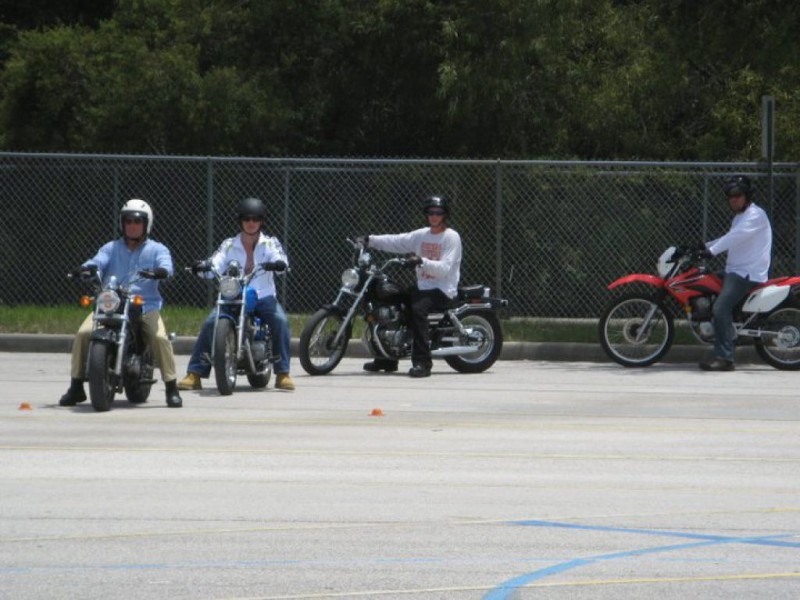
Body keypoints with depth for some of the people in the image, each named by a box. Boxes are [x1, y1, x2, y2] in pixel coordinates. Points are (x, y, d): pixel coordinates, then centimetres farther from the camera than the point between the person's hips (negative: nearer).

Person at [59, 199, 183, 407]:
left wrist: (161, 271, -34)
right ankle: (76, 387, -7)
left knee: (160, 337, -28)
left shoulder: (157, 249, 11)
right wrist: (87, 268, -26)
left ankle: (171, 389, -15)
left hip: (146, 306, -2)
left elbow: (165, 264, -9)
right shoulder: (111, 248, 17)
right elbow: (98, 261, -2)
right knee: (83, 334, -19)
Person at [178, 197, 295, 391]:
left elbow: (280, 259, -12)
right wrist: (202, 268, -27)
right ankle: (194, 374, -21)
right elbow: (216, 266, -4)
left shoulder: (270, 243, 8)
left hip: (264, 297, -1)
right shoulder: (229, 245, 10)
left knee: (280, 320, -30)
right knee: (210, 323, -23)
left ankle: (283, 373, -24)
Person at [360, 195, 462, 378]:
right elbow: (396, 241, 5)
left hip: (443, 290, -8)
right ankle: (387, 360, 11)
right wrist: (370, 240, -6)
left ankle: (422, 363, -36)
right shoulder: (421, 235, 14)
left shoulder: (451, 237, -7)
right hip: (423, 287, 8)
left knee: (417, 308, -34)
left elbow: (444, 269, -19)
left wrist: (422, 261, -33)